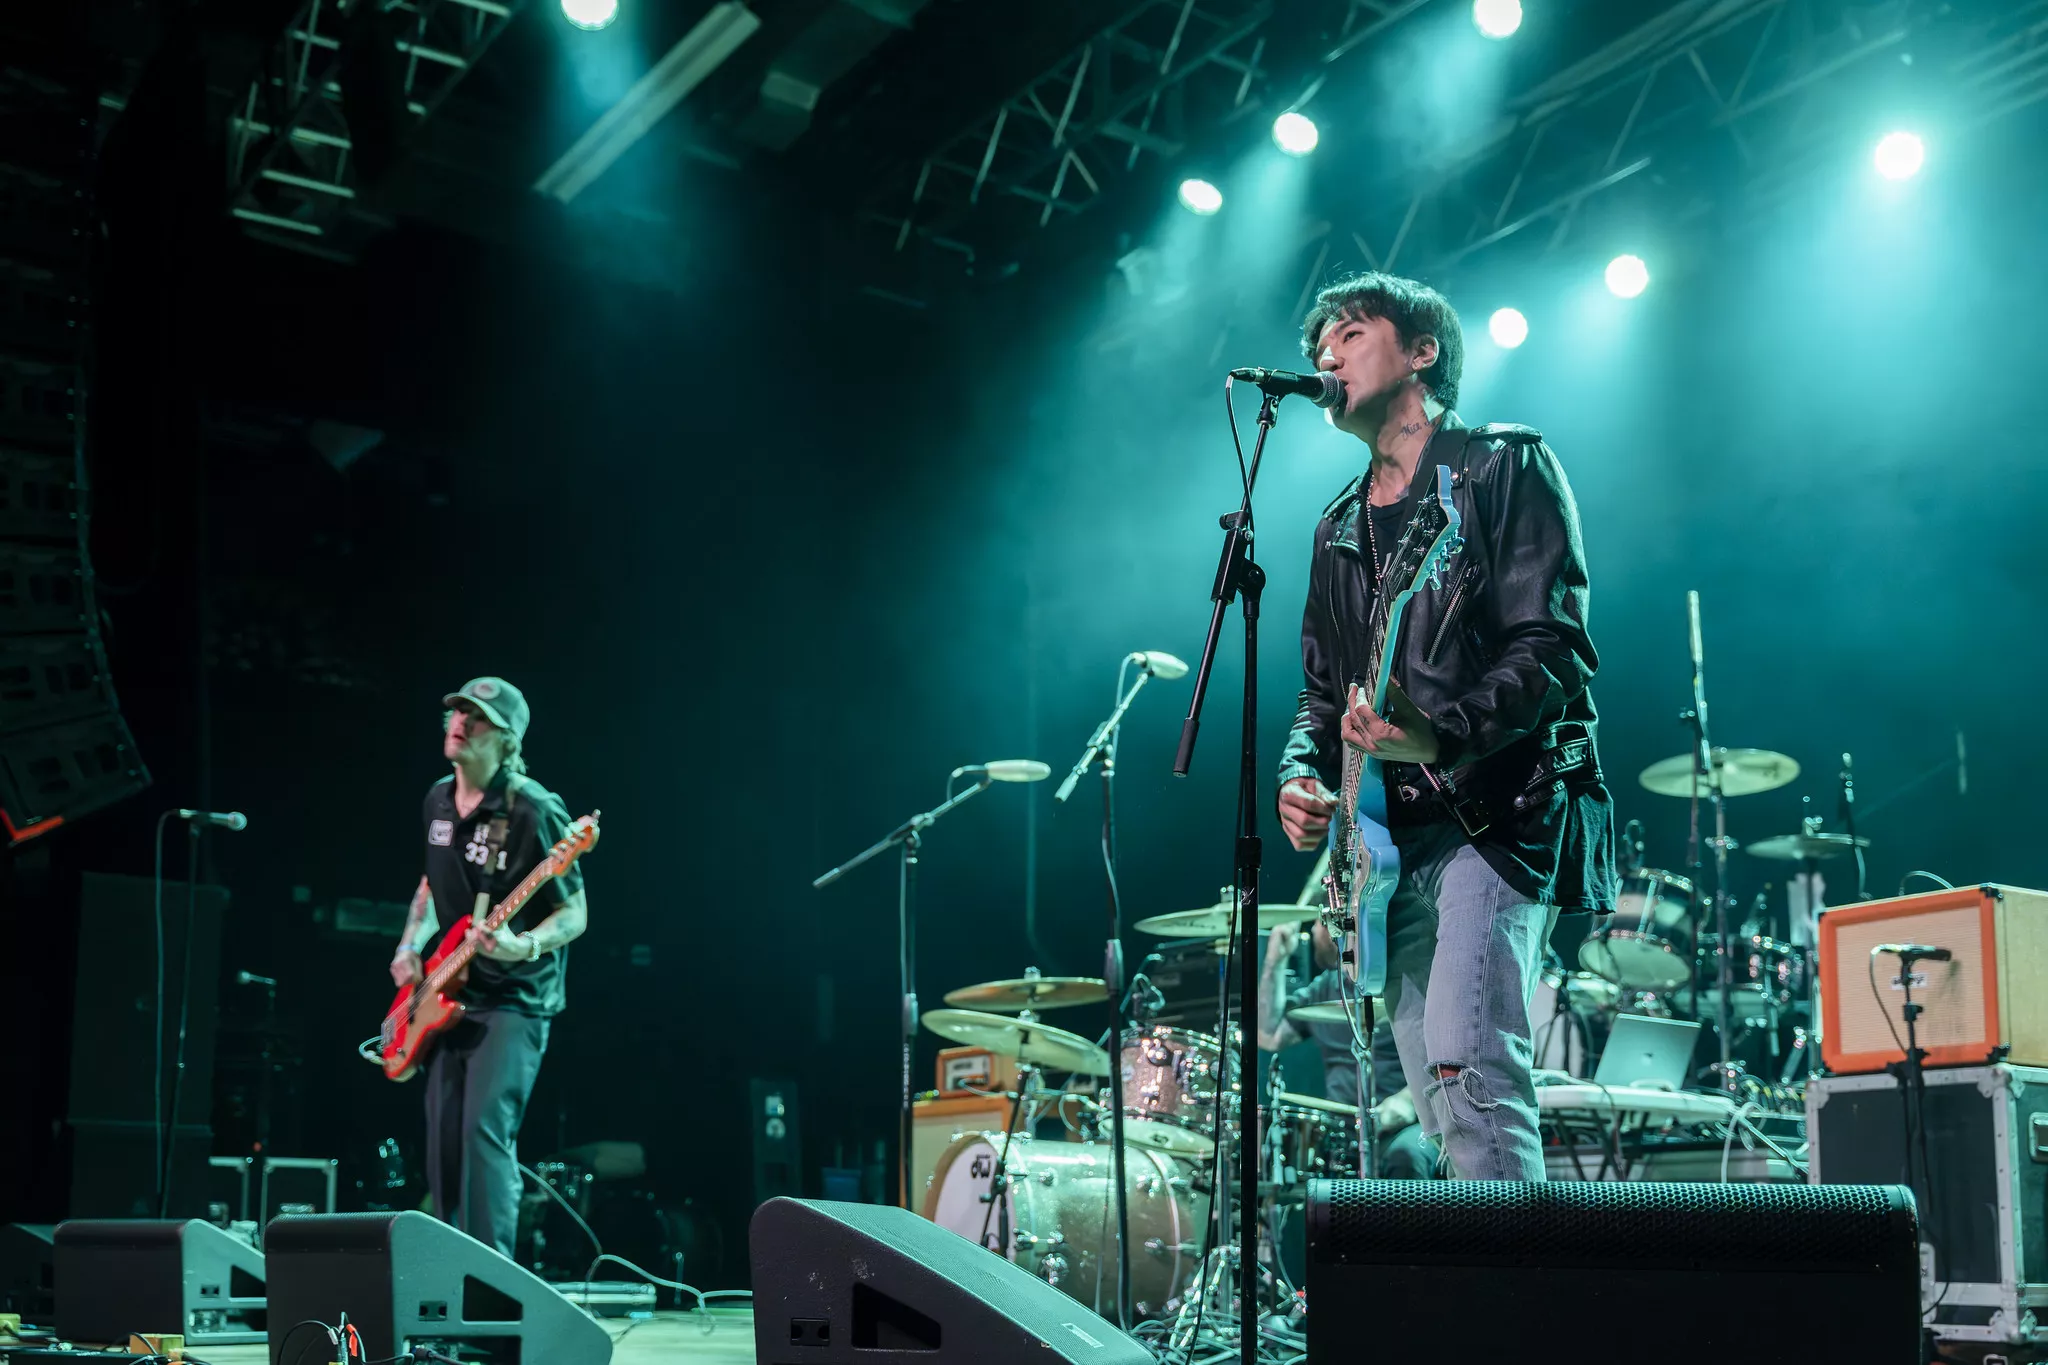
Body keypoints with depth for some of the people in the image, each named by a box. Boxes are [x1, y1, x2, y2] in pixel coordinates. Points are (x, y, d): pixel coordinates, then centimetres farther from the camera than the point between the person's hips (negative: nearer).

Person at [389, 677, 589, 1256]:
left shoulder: (533, 810, -15)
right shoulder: (439, 800, 8)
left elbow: (574, 914, -13)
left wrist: (523, 947, -31)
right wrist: (411, 944, 10)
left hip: (514, 997, -7)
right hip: (449, 996, 7)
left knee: (484, 1130, -18)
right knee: (442, 1139, 8)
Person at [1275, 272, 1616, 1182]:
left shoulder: (1505, 469, 1)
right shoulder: (1341, 527, 21)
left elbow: (1552, 649, -11)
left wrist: (1440, 734, -27)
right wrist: (1304, 774, 1)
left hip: (1498, 811, -7)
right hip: (1389, 841, 7)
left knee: (1467, 1072, -23)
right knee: (1442, 1109, 5)